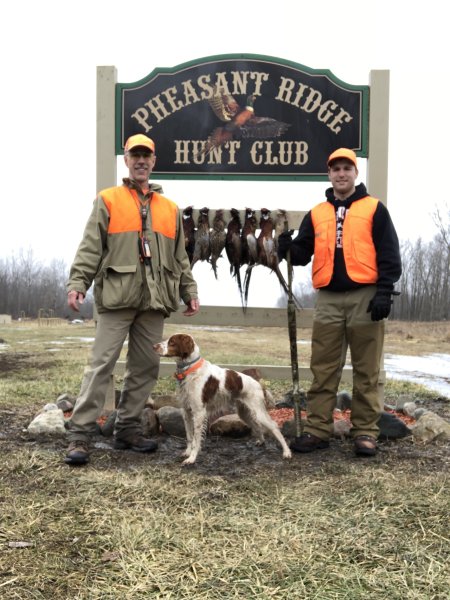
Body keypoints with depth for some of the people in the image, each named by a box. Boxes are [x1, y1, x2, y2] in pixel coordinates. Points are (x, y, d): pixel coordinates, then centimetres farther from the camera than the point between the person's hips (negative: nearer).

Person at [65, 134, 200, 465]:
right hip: (117, 297, -4)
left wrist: (190, 292, 14)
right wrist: (77, 283, -13)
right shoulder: (108, 200, 6)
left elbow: (180, 258, 21)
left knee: (145, 367, 7)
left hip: (154, 301, 5)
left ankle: (128, 428, 18)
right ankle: (80, 434, -4)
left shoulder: (170, 209, 18)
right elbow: (90, 249, -2)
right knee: (102, 365, -8)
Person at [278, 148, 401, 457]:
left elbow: (389, 254, 0)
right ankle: (317, 430, 11)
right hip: (328, 300, 3)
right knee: (323, 370, 5)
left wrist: (384, 291, -10)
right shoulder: (317, 214, 14)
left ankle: (366, 431, 11)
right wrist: (289, 248, -10)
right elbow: (303, 254, 12)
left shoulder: (374, 209, 5)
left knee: (366, 370, 3)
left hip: (365, 298, -3)